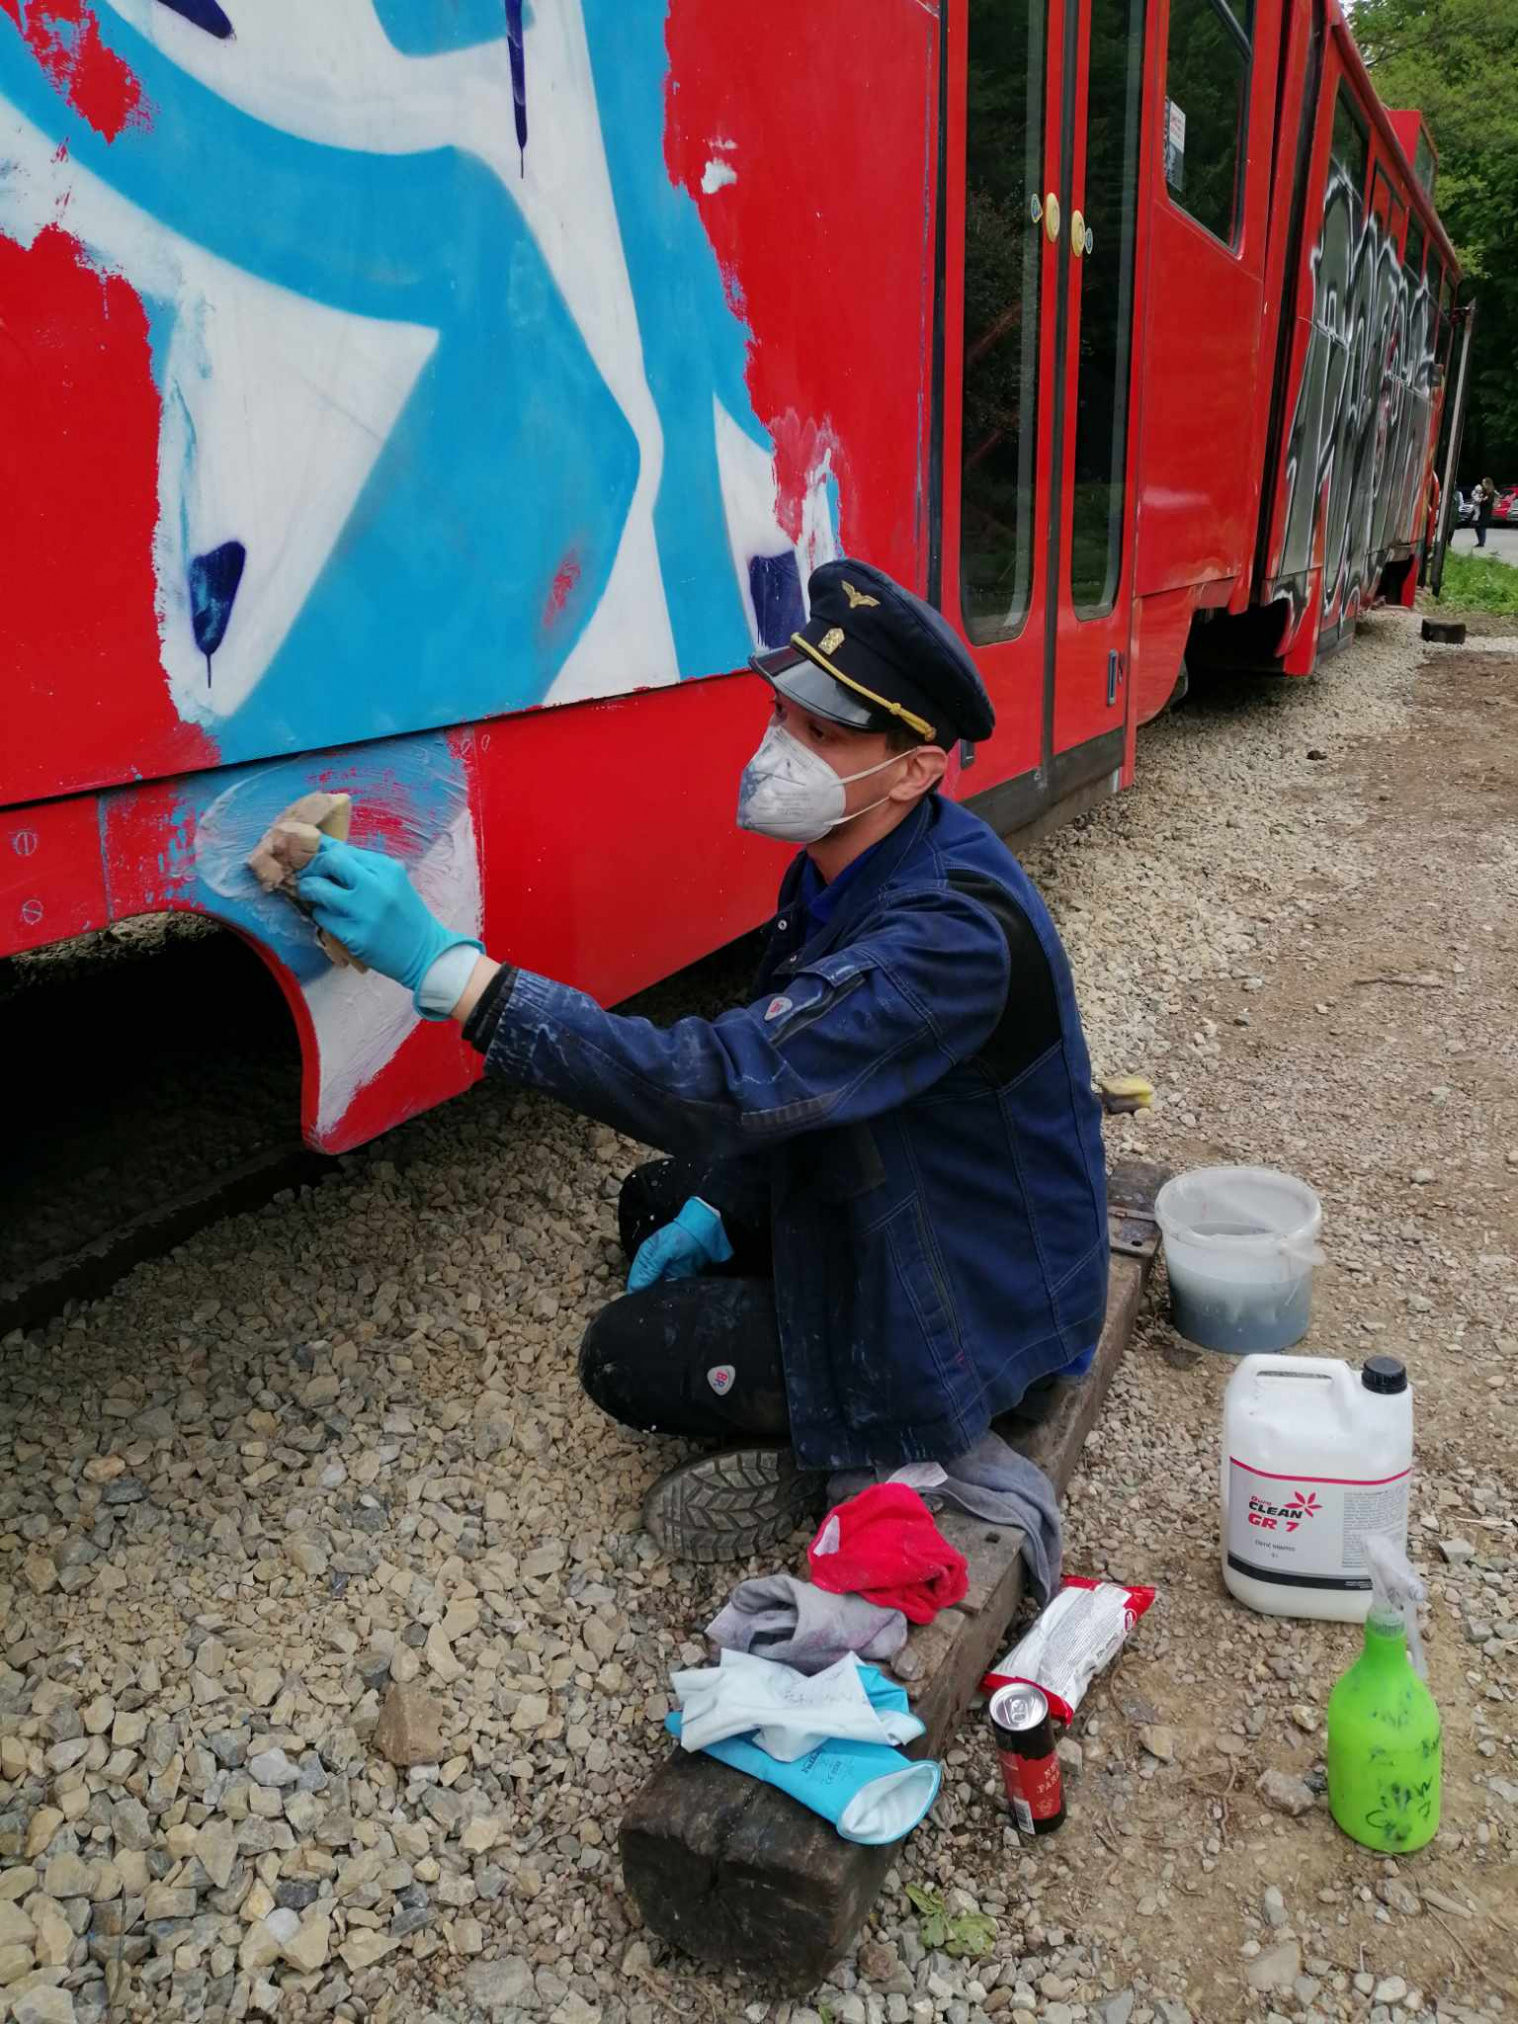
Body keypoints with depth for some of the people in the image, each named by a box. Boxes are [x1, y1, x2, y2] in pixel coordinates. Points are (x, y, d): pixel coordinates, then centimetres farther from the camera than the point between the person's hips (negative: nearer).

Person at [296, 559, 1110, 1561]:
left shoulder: (952, 932, -35)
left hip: (973, 1304, -9)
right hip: (877, 1203, 9)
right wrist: (719, 1210, -3)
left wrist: (448, 966, -43)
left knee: (628, 1358, -10)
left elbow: (727, 1084, -42)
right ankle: (810, 1400, 16)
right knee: (657, 1204, 14)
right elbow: (783, 1070, 8)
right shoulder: (846, 864, -5)